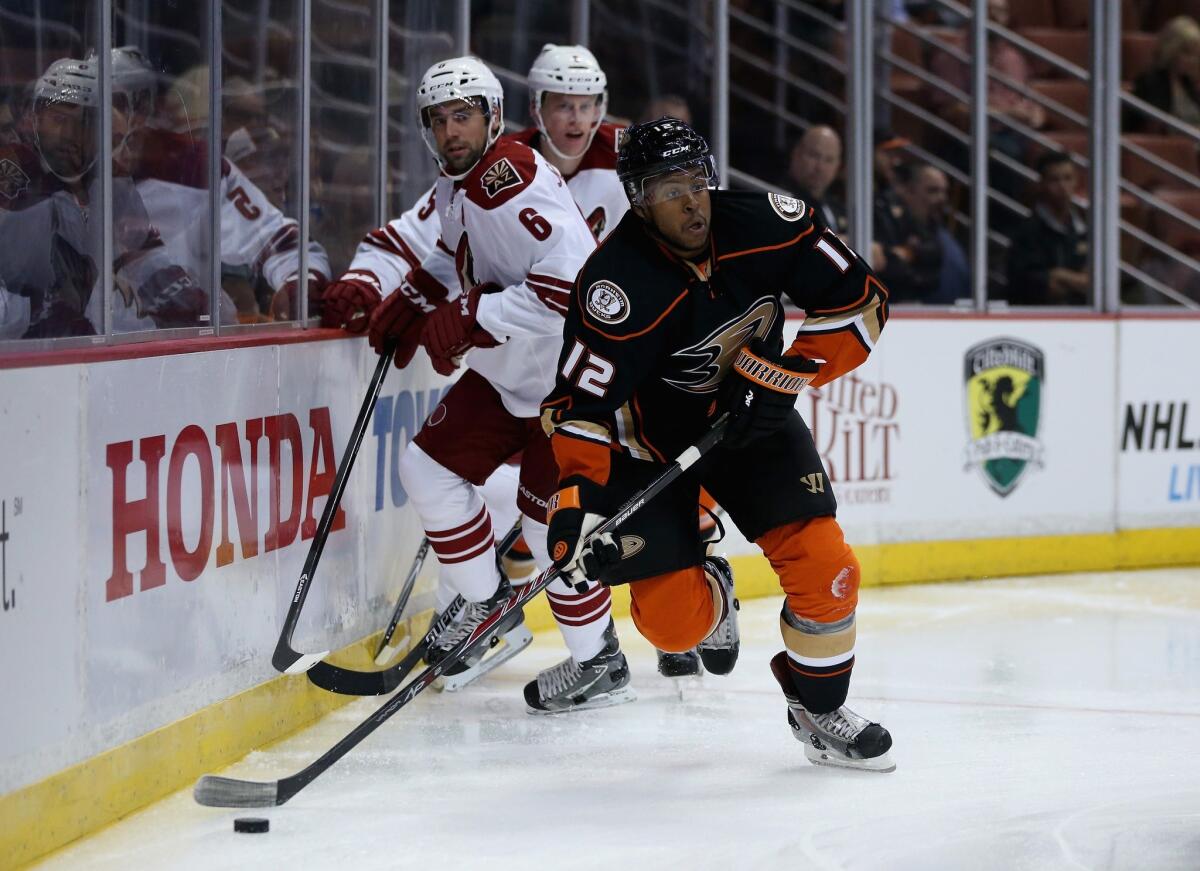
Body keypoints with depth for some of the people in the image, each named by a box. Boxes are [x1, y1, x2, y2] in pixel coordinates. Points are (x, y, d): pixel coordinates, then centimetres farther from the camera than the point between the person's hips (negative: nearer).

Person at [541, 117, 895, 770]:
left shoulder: (765, 226, -19)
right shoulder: (617, 286, -29)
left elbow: (860, 301, -10)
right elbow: (580, 406, -26)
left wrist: (783, 374, -19)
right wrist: (577, 499, -39)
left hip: (754, 420, 3)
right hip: (653, 441, -2)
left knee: (824, 568, -13)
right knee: (672, 619, -9)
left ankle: (820, 712, 12)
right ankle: (711, 594, 31)